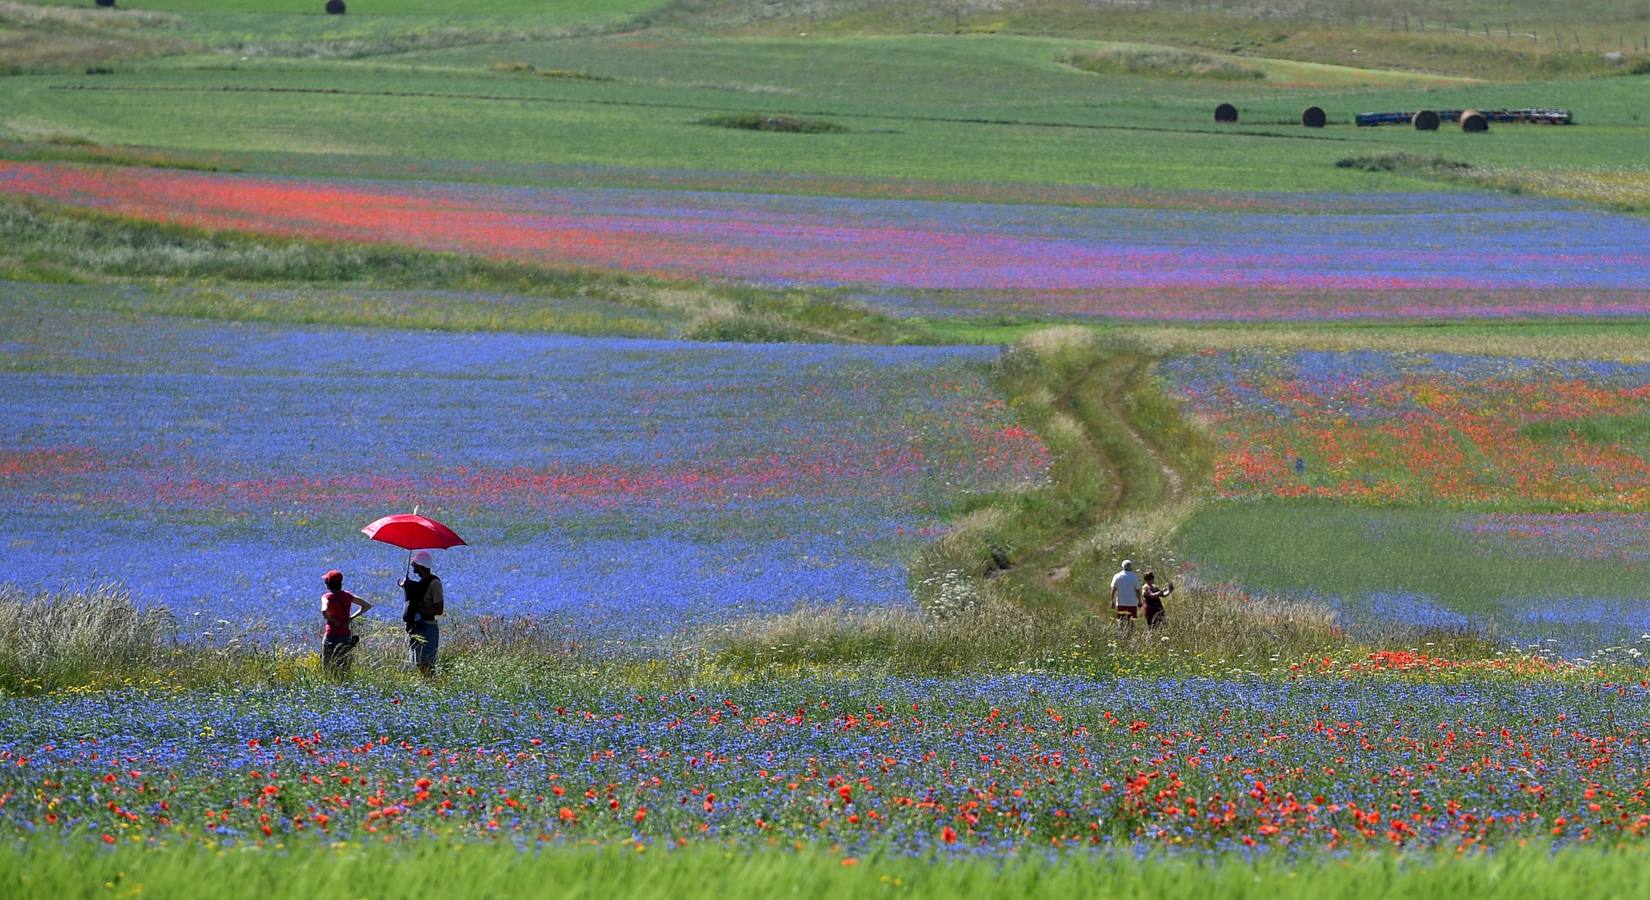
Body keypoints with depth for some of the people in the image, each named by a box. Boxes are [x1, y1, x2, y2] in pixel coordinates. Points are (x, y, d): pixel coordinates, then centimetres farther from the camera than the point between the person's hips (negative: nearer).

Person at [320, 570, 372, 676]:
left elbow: (324, 611, -31)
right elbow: (367, 606, 15)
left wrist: (332, 620, -13)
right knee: (344, 670, 10)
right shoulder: (347, 595, 6)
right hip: (346, 637, 5)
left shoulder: (327, 597, -10)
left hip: (332, 637, -5)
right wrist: (352, 618, 8)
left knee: (328, 669, -1)